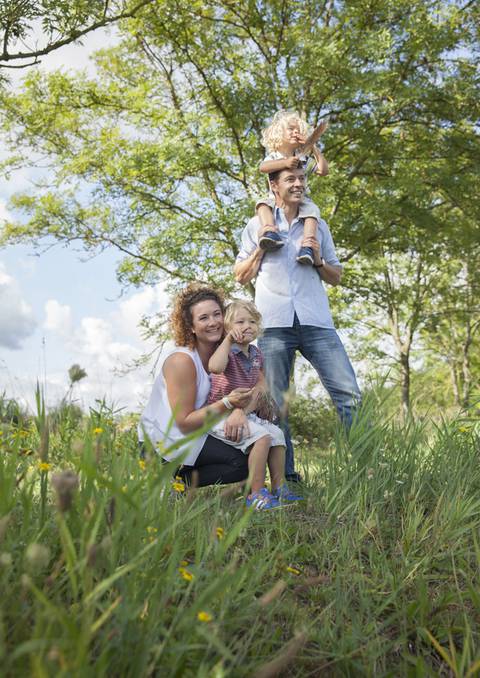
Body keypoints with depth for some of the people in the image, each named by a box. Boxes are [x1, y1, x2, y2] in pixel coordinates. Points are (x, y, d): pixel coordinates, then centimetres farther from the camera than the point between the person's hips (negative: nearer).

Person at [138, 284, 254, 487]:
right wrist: (228, 404, -30)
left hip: (194, 431, 8)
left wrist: (238, 410, -26)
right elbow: (184, 422, -21)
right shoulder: (182, 360, -21)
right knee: (241, 463, -19)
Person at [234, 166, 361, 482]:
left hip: (316, 322, 1)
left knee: (349, 393, -9)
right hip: (274, 323, -1)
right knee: (275, 403, 0)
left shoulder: (319, 226, 19)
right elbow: (241, 276, 15)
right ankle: (287, 475, 9)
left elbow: (336, 277, 20)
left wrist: (318, 259, 1)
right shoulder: (258, 225, 15)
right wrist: (262, 246, 1)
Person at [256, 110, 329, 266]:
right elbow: (263, 167, -16)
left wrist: (314, 148, 2)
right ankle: (270, 232, -51)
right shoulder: (273, 156, 8)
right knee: (263, 203, -29)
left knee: (312, 209, -31)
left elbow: (324, 171, 4)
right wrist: (284, 162, -28)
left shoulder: (303, 159, 14)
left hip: (300, 200, 1)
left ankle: (308, 246, -45)